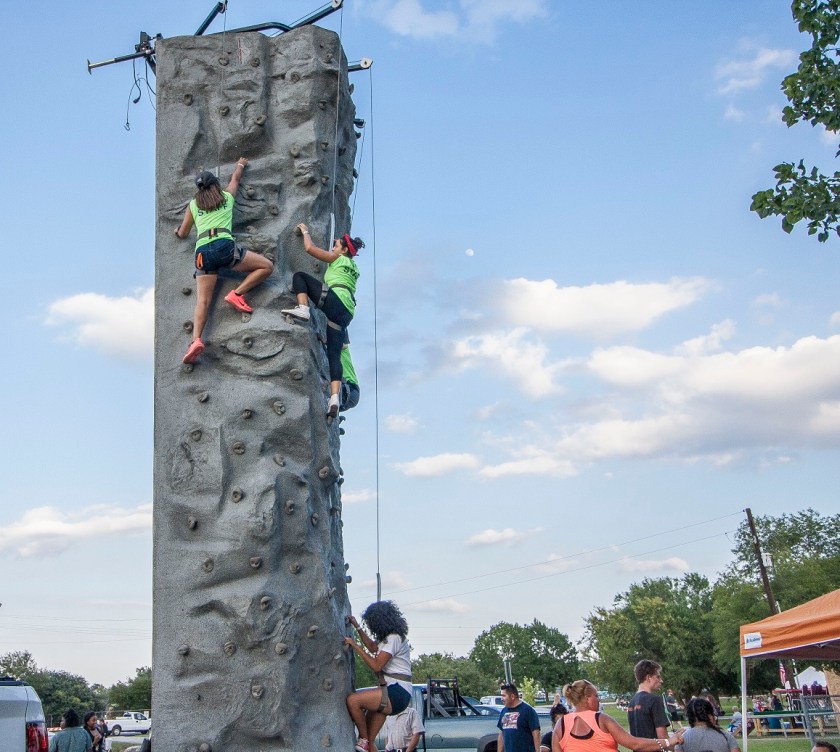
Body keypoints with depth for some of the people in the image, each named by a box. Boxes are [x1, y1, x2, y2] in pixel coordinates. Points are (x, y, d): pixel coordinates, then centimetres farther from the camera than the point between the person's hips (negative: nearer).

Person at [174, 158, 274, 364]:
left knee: (202, 301, -5)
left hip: (202, 251, 3)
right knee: (267, 266, 9)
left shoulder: (193, 205, 22)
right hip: (224, 246, -3)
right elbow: (235, 178, 42)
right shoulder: (226, 197, 20)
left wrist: (177, 231, 53)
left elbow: (182, 234, 30)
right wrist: (240, 165, 62)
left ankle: (196, 340, -26)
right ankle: (237, 293, -6)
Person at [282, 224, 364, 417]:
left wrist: (305, 231, 28)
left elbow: (309, 248, 10)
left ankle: (303, 308, -23)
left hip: (335, 300, -7)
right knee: (334, 356, -3)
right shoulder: (354, 269, 33)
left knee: (299, 276, 2)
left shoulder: (339, 259, 13)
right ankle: (335, 398, -18)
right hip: (346, 313, 7)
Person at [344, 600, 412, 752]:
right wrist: (357, 627, 29)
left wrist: (355, 646, -15)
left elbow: (376, 666, -21)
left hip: (397, 692, -10)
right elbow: (373, 647, 36)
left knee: (353, 700, -25)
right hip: (391, 690, 10)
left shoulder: (394, 638, -14)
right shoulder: (389, 637, 17)